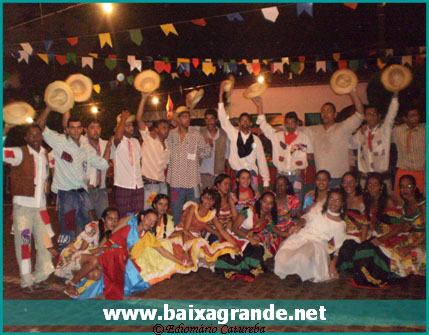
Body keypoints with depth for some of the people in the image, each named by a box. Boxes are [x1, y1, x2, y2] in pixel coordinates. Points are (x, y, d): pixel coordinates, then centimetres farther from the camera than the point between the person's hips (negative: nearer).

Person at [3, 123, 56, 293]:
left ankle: (40, 277, 20)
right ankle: (27, 281, 11)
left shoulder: (45, 154, 11)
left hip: (40, 205, 5)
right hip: (22, 205, -5)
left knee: (45, 242, 5)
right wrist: (6, 129, -26)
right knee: (23, 243, 0)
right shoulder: (20, 153, -5)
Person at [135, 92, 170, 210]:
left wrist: (166, 180, 10)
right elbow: (139, 119, -18)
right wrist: (144, 98, -24)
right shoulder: (149, 138, -6)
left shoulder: (167, 145, 13)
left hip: (162, 183, 6)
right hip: (149, 183, -6)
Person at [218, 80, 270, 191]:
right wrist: (221, 94, -12)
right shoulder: (233, 134, 4)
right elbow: (223, 118, -4)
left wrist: (266, 182, 5)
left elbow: (261, 160, 8)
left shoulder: (256, 139, 6)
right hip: (236, 174, -1)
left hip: (252, 174, 1)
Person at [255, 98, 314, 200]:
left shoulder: (304, 137, 7)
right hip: (281, 175, 1)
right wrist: (259, 106, -2)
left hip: (296, 176, -1)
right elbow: (263, 124, 5)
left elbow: (310, 156, 13)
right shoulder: (277, 135, 8)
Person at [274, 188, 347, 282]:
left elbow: (339, 247, 10)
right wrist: (299, 225, -20)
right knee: (282, 257, -28)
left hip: (316, 243, -2)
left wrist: (333, 264, -5)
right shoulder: (317, 210, 18)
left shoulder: (341, 224, 12)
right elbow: (307, 217, 4)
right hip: (299, 237, 2)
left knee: (303, 258, -38)